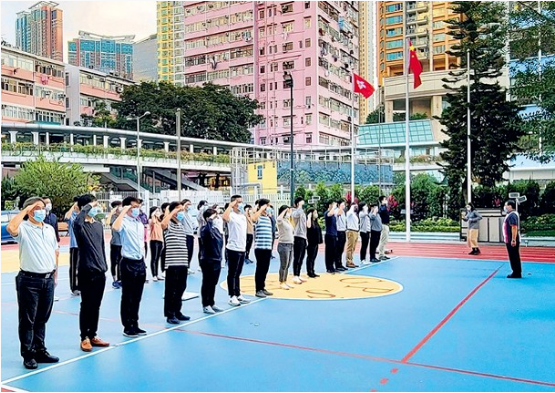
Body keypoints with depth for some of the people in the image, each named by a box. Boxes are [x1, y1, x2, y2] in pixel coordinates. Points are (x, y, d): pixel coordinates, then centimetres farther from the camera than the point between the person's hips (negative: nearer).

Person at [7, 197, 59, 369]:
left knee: (42, 319, 15)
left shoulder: (50, 229, 11)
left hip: (47, 280, 6)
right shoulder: (23, 228, -8)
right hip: (29, 280, -6)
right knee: (27, 320, 3)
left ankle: (40, 351, 26)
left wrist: (55, 273, 17)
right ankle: (28, 354, 14)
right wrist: (25, 210, -21)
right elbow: (11, 228, -33)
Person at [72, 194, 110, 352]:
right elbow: (77, 221, -36)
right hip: (87, 271, -6)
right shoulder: (80, 225, -9)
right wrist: (88, 206, -24)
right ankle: (84, 338, 13)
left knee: (96, 306, 12)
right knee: (86, 305, 2)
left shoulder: (99, 225, 11)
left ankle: (93, 335, 23)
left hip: (100, 271, 6)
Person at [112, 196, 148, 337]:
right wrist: (123, 211, -25)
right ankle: (127, 327, 11)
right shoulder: (124, 221, -10)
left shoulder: (139, 222, 13)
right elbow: (115, 227, -36)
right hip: (128, 262, -7)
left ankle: (135, 325, 23)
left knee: (137, 297, 13)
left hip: (140, 262, 7)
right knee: (127, 297, 2)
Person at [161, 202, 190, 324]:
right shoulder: (169, 225, -8)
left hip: (183, 262, 8)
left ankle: (177, 312, 25)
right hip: (172, 262, -7)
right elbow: (163, 223, -31)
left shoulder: (181, 224, 14)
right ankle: (170, 315, 9)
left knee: (181, 288, 14)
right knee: (171, 289, 1)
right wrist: (174, 211, -23)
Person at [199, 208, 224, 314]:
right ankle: (205, 305, 11)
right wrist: (210, 219, -31)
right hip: (207, 260, -8)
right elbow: (207, 230, -40)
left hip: (217, 260, 8)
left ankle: (212, 303, 26)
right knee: (207, 284, 2)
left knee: (213, 284, 16)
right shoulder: (205, 229, -13)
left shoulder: (216, 229, 11)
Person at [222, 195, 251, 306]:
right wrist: (230, 205, -28)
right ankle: (232, 297, 6)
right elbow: (224, 217, -35)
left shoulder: (243, 216, 14)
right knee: (232, 274, 0)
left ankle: (238, 295, 22)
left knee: (238, 274, 15)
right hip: (233, 249, -8)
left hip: (242, 248, 8)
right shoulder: (232, 215, -12)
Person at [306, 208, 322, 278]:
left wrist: (319, 241, 17)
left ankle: (312, 272, 18)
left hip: (315, 242, 8)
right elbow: (308, 226, -35)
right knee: (310, 257, -3)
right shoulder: (308, 220, -11)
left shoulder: (316, 222, 14)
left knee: (314, 257, 12)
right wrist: (309, 217, -27)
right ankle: (309, 272, 2)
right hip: (310, 243, -8)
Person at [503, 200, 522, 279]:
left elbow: (514, 228, -24)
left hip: (512, 241, -10)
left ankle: (517, 273, 1)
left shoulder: (512, 215, -17)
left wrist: (513, 240, -26)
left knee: (514, 257, -4)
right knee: (514, 257, 15)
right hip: (510, 240, 10)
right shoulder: (511, 214, 15)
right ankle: (517, 273, 21)